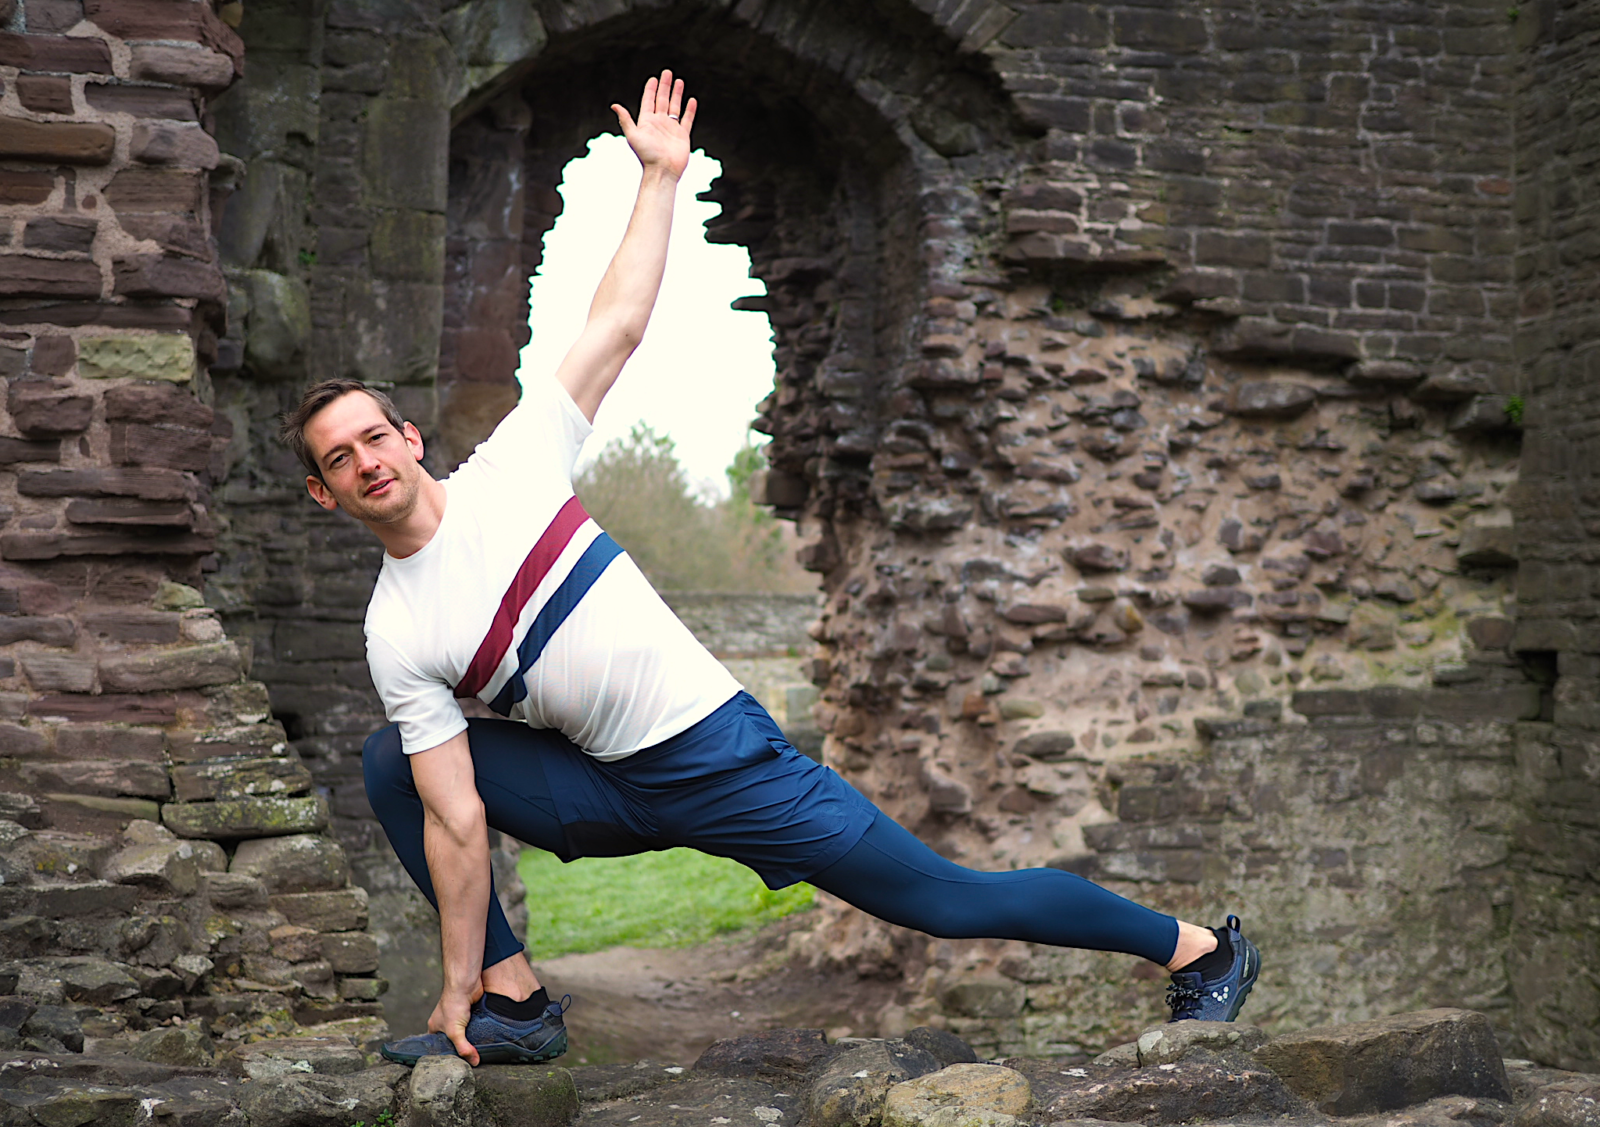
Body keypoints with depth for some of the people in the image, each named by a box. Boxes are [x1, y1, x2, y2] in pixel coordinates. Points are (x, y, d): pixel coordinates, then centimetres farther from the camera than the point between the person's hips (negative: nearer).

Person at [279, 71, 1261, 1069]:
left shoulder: (512, 467, -6)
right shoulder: (396, 639, -3)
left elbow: (618, 325, -1)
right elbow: (457, 824, -4)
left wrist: (661, 177, -3)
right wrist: (457, 988, -6)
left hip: (720, 749, -3)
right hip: (612, 790, 3)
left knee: (949, 899, -2)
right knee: (391, 767, -7)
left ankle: (1200, 947, 13)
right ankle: (513, 1003, -2)